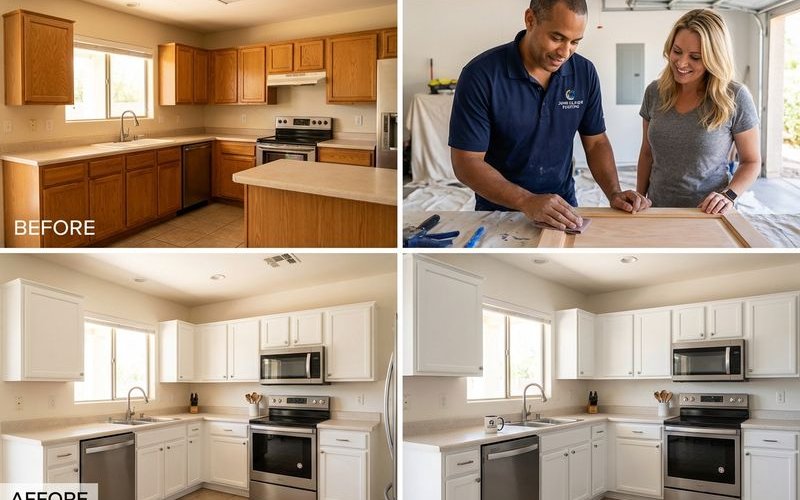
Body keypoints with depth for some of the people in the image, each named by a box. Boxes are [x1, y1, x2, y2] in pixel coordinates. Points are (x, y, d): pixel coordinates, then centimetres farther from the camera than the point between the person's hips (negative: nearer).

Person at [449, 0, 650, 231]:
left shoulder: (584, 73, -2)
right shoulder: (481, 75, -16)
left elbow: (596, 141, 9)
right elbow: (466, 162, -16)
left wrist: (614, 193, -8)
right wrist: (527, 202, -27)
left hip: (563, 212, 2)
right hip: (499, 212, -2)